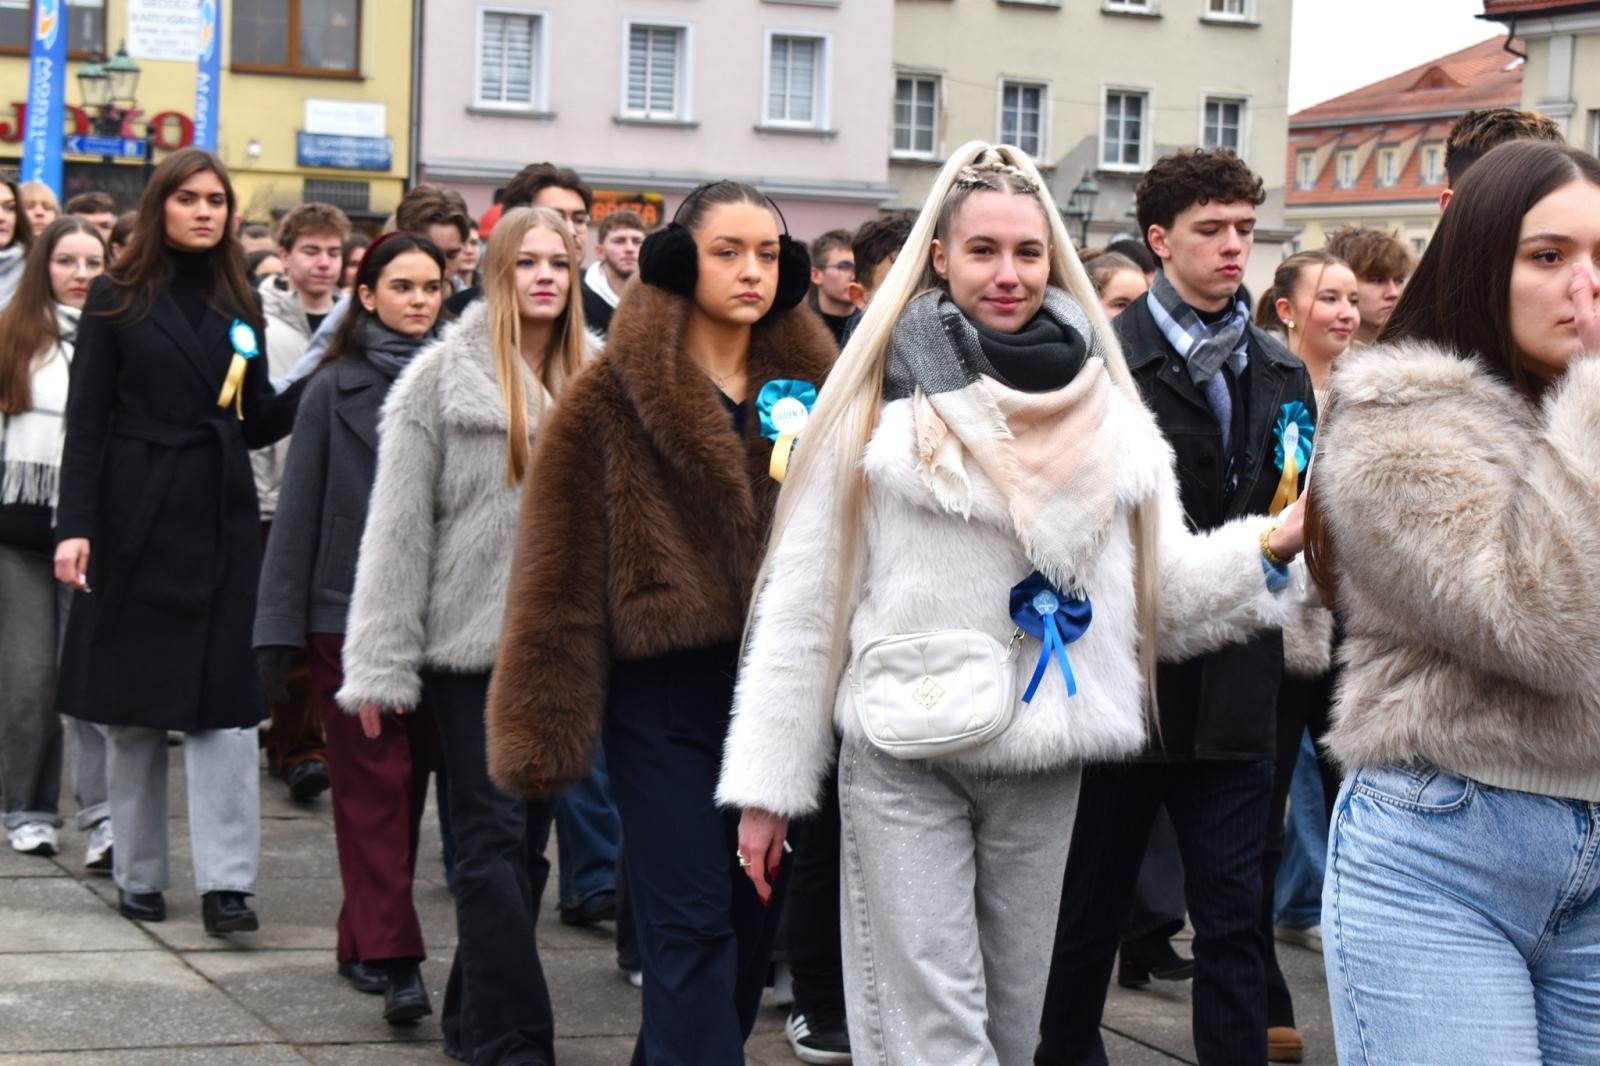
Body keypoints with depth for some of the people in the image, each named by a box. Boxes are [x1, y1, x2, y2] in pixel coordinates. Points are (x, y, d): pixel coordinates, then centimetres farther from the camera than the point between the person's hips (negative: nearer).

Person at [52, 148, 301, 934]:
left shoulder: (239, 305, 11)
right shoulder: (117, 300, 1)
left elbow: (256, 424, 13)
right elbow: (86, 422, -3)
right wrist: (75, 526, -12)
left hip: (223, 519, 2)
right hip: (137, 520, -2)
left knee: (223, 704, -5)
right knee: (135, 707, 5)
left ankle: (225, 881, -7)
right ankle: (138, 874, 15)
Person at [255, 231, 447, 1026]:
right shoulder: (335, 388, -1)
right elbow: (300, 508, 0)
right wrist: (279, 626, -4)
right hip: (349, 609, -2)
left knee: (406, 781, 9)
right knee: (374, 782, -3)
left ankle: (366, 940, 21)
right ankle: (393, 958, -5)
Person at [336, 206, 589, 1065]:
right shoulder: (447, 375, -4)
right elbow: (398, 527, -6)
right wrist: (381, 664, -10)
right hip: (471, 639, -4)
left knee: (524, 837, 11)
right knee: (494, 837, -4)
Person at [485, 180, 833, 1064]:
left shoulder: (813, 384, 9)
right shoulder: (616, 395, -4)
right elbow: (561, 571, -6)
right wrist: (549, 725, -11)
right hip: (665, 696, -5)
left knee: (752, 921, 11)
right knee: (691, 926, -6)